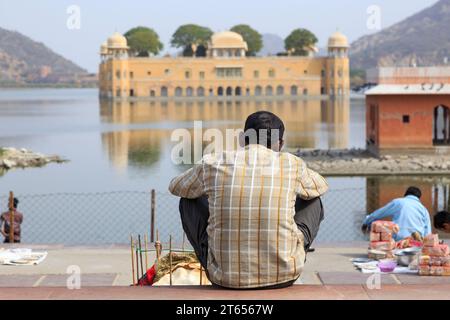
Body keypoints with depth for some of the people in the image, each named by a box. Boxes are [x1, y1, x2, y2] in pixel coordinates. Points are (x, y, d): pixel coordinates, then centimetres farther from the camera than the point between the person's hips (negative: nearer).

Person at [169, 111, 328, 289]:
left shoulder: (214, 164, -3)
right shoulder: (292, 165, -5)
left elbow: (176, 187, 19)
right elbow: (321, 187, 20)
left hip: (224, 277, 0)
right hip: (282, 277, 0)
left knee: (189, 200, 24)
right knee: (313, 201, 23)